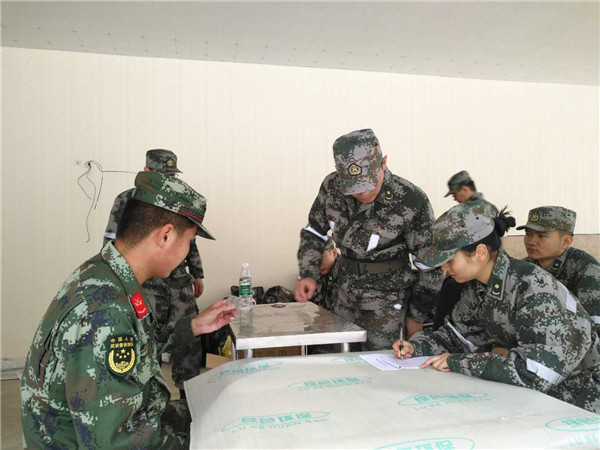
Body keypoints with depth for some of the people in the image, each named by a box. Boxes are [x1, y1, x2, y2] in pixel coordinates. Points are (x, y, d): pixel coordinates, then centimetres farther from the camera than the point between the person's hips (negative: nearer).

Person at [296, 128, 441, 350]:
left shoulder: (412, 202, -22)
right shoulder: (332, 186, -10)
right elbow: (314, 232, 5)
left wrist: (416, 316, -3)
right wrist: (307, 274, -9)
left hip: (386, 299, -4)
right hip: (345, 296, 5)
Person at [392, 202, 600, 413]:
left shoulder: (533, 286, -28)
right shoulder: (477, 286, -6)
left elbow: (539, 369, -35)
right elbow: (457, 335, 5)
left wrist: (459, 362, -29)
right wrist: (416, 346, -12)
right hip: (527, 393, 6)